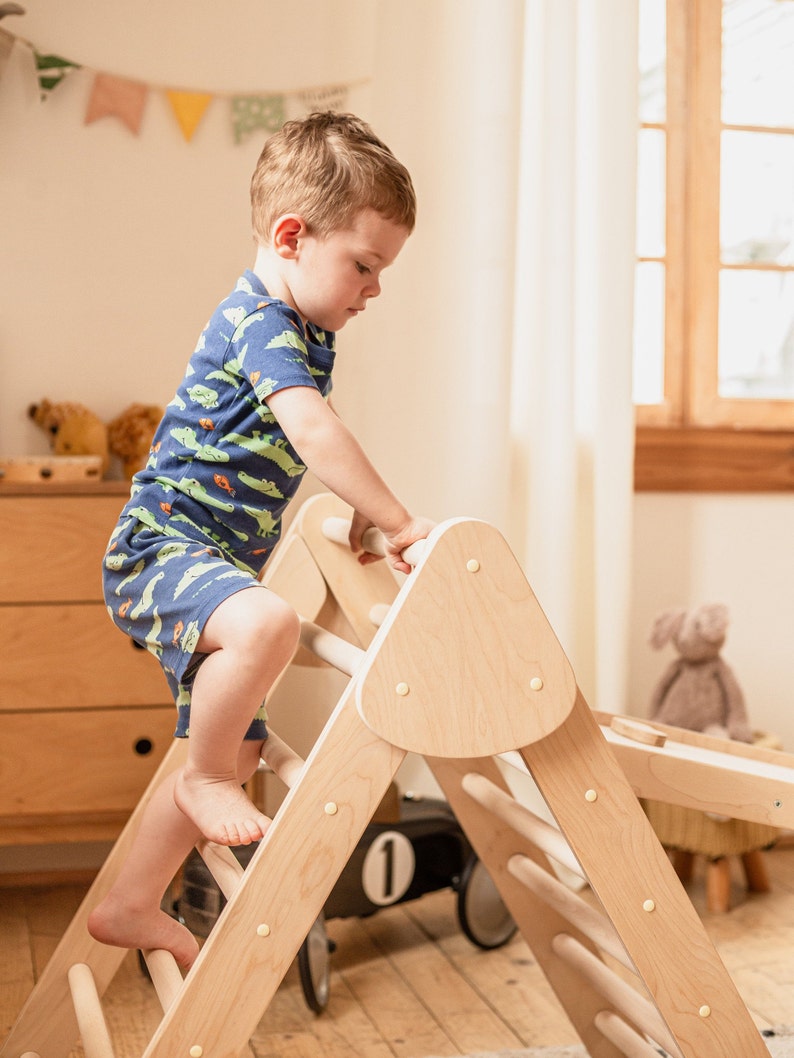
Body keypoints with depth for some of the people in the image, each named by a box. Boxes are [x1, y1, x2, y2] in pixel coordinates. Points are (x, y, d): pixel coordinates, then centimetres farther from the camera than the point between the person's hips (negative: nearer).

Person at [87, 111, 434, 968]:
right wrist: (399, 521, -28)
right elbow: (312, 431, -30)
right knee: (265, 621, -40)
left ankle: (130, 906, 28)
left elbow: (311, 448, 29)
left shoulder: (305, 333, 15)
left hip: (208, 565, 10)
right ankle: (200, 779, -14)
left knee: (237, 748, 15)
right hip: (160, 548, -10)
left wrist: (362, 517, 17)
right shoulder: (260, 318, -16)